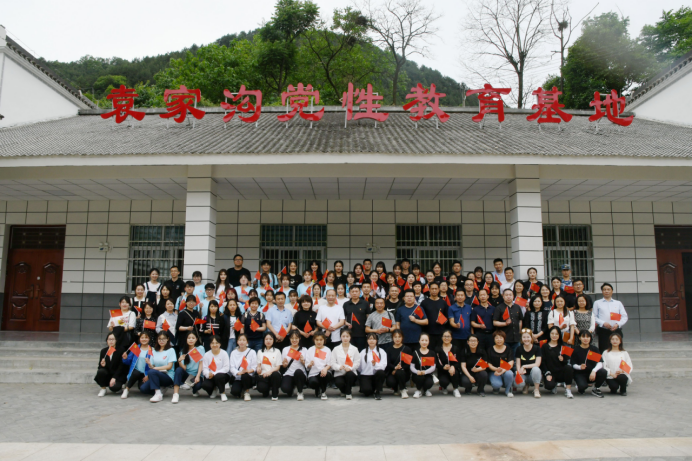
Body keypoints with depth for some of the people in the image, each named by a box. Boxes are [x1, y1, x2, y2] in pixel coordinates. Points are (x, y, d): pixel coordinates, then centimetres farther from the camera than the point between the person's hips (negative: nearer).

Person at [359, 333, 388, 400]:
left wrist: (375, 364, -29)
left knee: (381, 372, -36)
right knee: (367, 391, -30)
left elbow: (383, 366, -12)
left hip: (377, 376, 0)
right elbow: (359, 367, 9)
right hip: (365, 376, 0)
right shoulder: (363, 352, 9)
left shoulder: (382, 352, 4)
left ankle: (378, 392, -12)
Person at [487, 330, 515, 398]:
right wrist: (496, 369, -22)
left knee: (509, 374, -37)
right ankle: (496, 388, 9)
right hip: (494, 372, -1)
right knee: (496, 384, -34)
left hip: (506, 371, 1)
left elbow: (510, 363, -7)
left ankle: (508, 390, -4)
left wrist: (503, 370, -26)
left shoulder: (509, 349, 4)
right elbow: (489, 364, 0)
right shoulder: (490, 350, 3)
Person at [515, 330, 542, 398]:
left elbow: (537, 364, -13)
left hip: (533, 375, -1)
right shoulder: (519, 349, 0)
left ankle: (536, 389, -14)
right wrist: (520, 371, -24)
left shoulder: (536, 348, -5)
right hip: (523, 374, 1)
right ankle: (525, 385, 9)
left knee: (535, 369, -37)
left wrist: (524, 366, -21)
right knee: (519, 385, -32)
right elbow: (518, 364, -3)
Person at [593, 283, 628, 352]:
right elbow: (594, 317, 4)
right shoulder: (597, 303, 12)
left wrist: (617, 324, -7)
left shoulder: (618, 303, 19)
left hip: (616, 330, 2)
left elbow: (624, 317, 10)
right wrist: (603, 323, -12)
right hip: (603, 331, -2)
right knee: (603, 351, -8)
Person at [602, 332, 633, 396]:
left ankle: (623, 390, 0)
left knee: (621, 377, -34)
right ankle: (613, 389, 9)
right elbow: (603, 366, -2)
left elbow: (630, 367, 4)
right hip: (610, 377, -1)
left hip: (622, 375, 2)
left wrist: (622, 371, -16)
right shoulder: (606, 353, 9)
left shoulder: (624, 353, 14)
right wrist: (611, 373, -19)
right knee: (614, 386, -32)